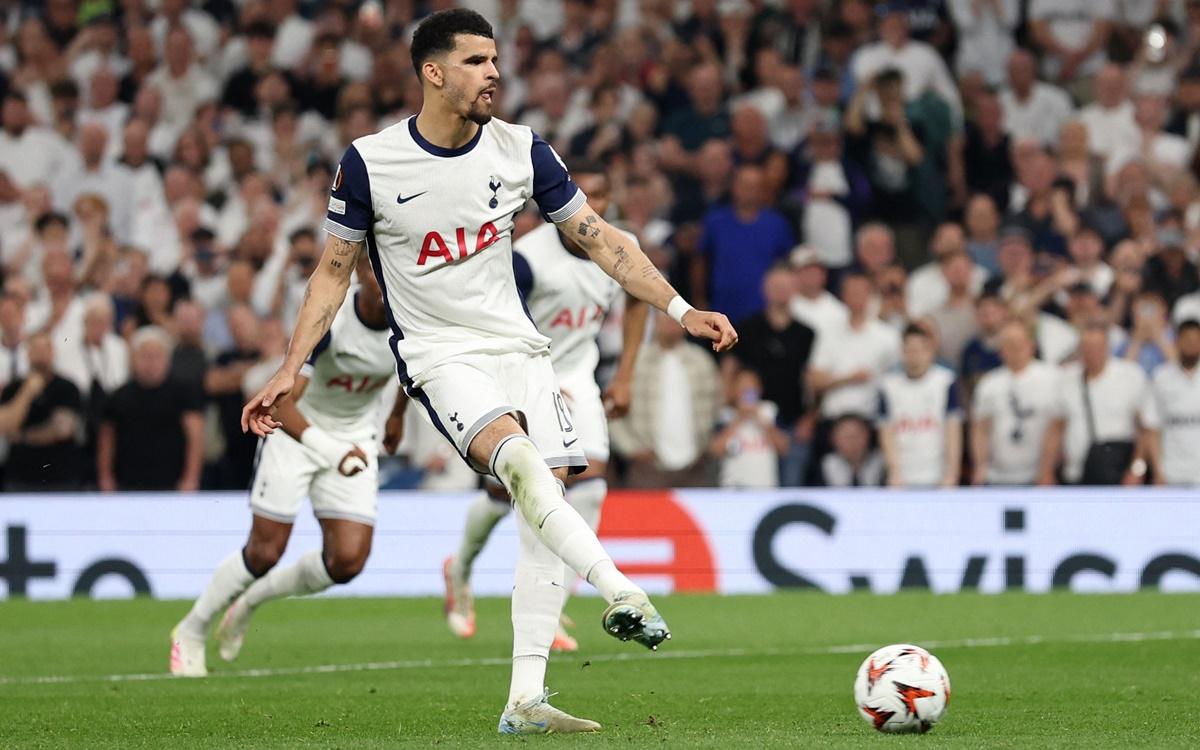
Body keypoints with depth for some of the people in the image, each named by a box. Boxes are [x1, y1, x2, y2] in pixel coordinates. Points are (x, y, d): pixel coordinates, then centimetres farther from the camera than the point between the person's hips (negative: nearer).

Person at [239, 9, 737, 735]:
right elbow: (334, 272, 3)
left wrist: (681, 309, 0)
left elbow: (599, 237, 6)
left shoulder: (522, 150, 0)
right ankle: (620, 593, -38)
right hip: (439, 355, -4)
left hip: (518, 344, 4)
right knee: (516, 456, -32)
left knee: (548, 497, -8)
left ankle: (526, 699, -6)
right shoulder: (371, 163, -8)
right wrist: (289, 372, -2)